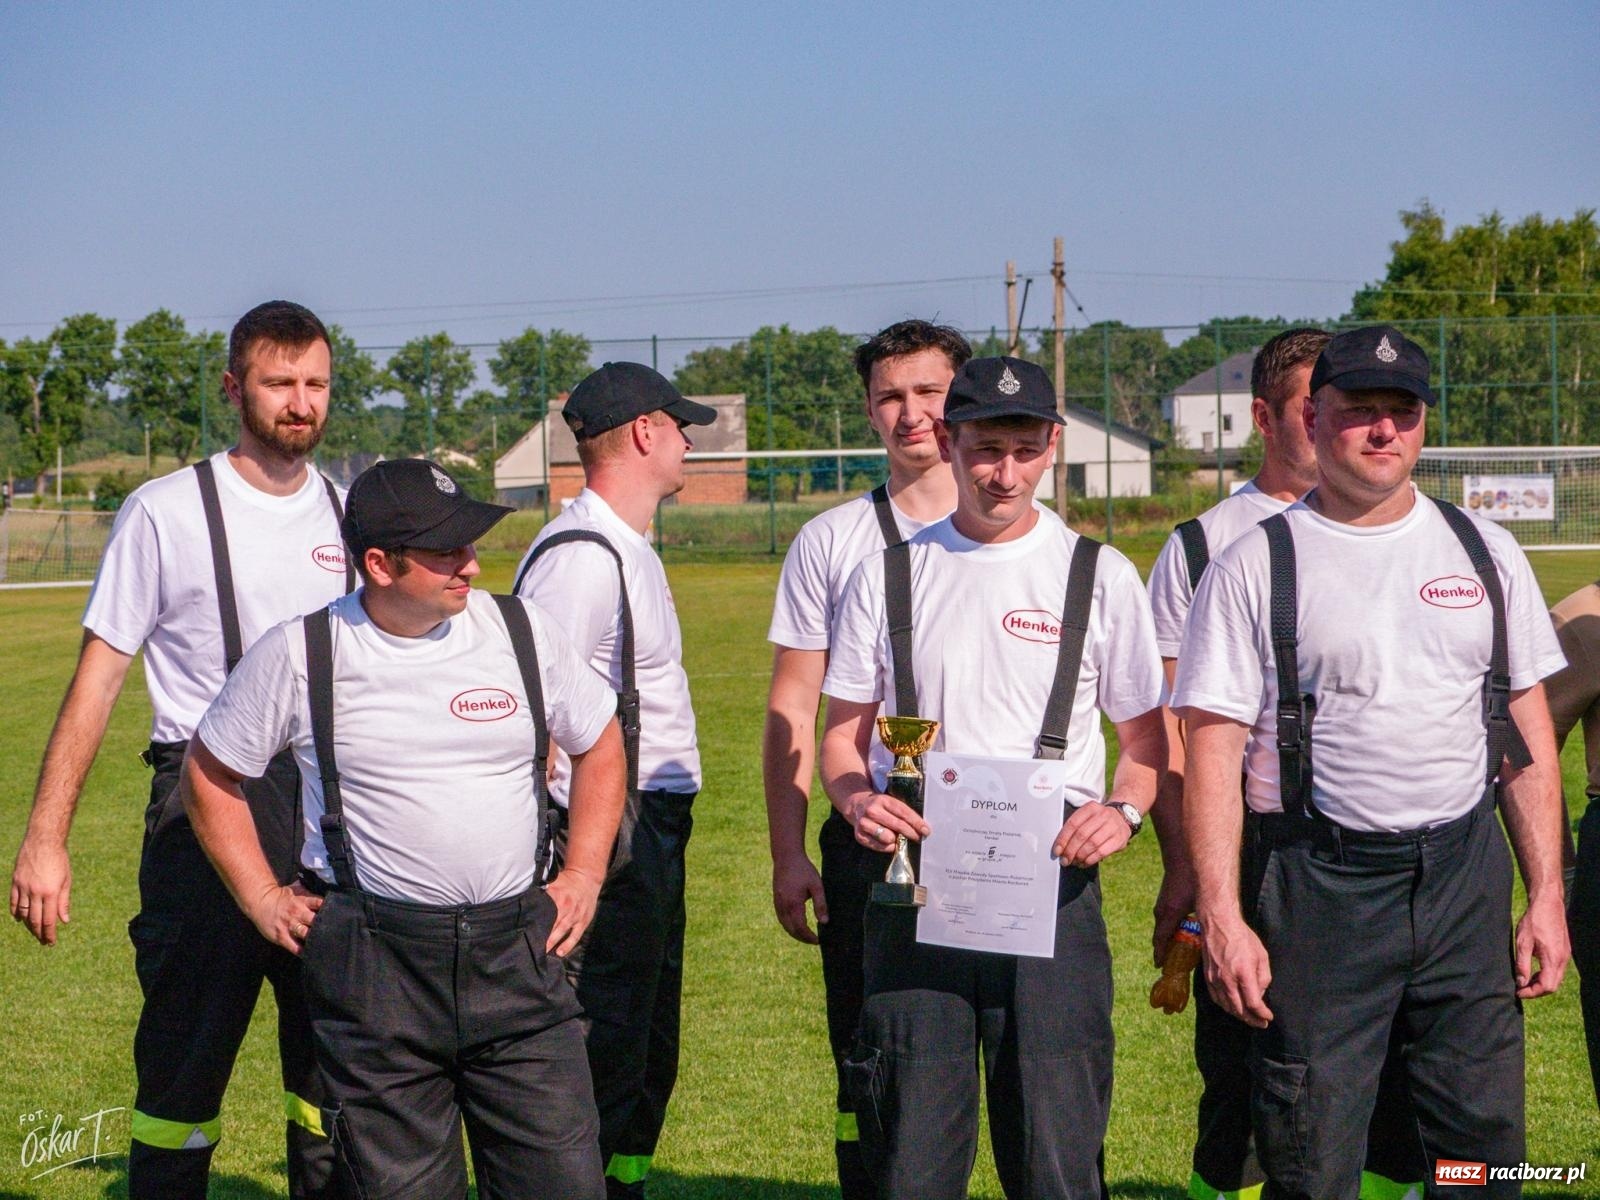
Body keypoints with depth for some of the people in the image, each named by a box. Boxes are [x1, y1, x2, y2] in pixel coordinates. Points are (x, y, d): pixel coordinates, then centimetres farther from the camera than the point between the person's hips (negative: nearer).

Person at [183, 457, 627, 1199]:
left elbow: (598, 746, 18)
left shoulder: (520, 631, 3)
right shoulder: (298, 655, -3)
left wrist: (584, 874, 10)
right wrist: (263, 899, 5)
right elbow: (209, 775, 10)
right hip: (373, 965, -2)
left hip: (518, 950, 2)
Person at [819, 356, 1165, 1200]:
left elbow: (1146, 738, 12)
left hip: (1053, 886, -1)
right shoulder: (888, 575, 9)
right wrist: (856, 799, -9)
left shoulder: (1099, 576, 6)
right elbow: (842, 733, 13)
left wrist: (1123, 809, -9)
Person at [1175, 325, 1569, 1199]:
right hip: (1319, 887, -3)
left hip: (1465, 874, 3)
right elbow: (1215, 747, -5)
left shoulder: (1485, 553, 11)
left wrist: (1546, 896, 7)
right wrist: (1222, 919, -13)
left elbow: (1527, 730, 13)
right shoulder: (1254, 567, -1)